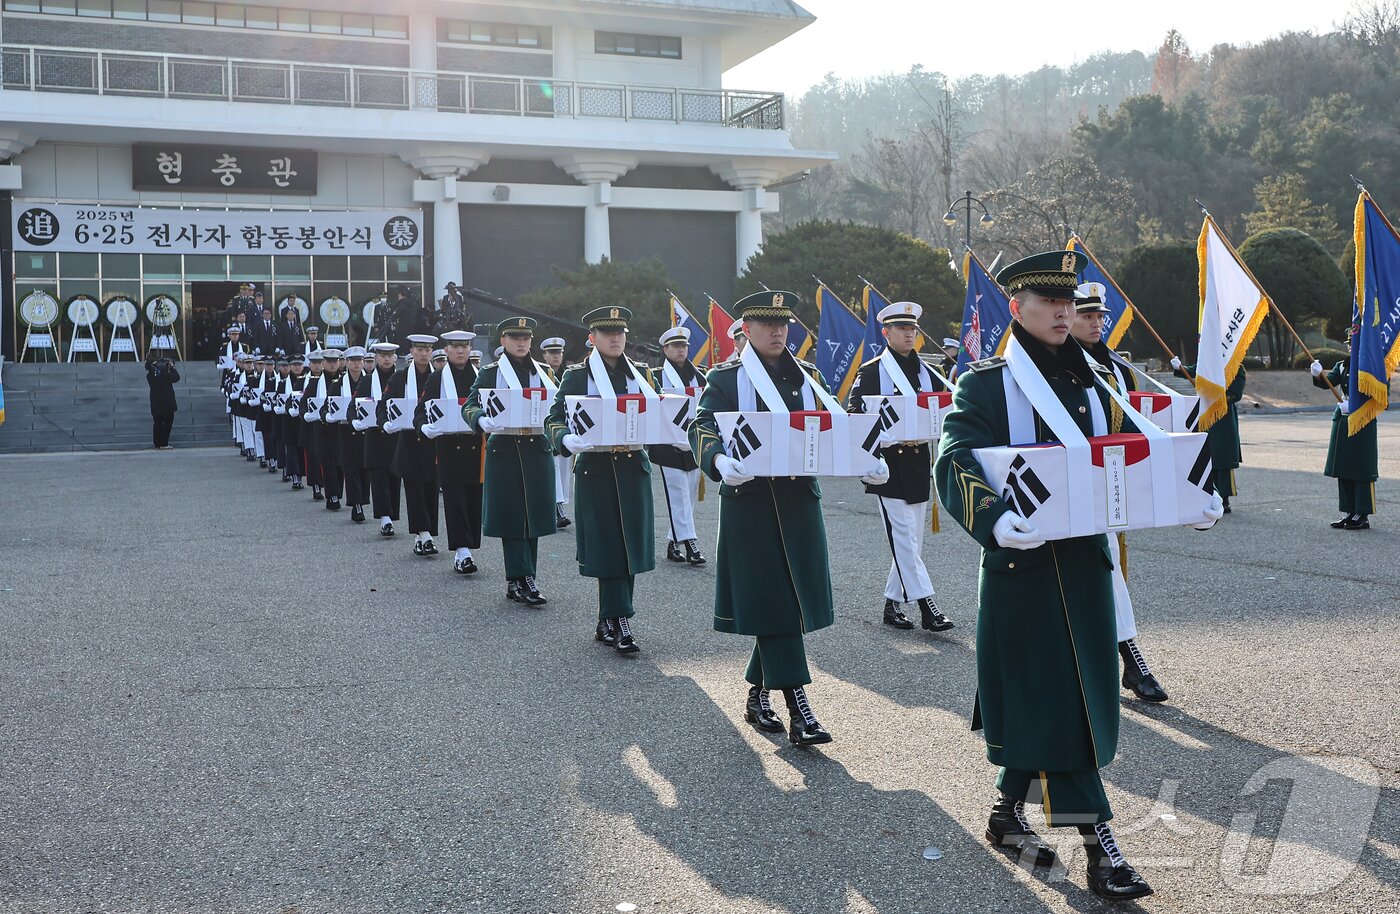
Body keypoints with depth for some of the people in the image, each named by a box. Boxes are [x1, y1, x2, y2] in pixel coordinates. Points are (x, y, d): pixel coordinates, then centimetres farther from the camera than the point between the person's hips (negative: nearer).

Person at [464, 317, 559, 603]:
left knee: (533, 514, 5)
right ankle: (525, 579, -4)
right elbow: (469, 407, -3)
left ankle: (517, 582, 15)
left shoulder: (544, 372, 12)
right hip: (504, 449, -3)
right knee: (511, 515, -5)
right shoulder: (490, 374, 3)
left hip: (537, 449, 3)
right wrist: (483, 421, -25)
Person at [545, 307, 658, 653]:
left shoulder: (642, 374, 13)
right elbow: (554, 420, -3)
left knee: (630, 543, 6)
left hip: (634, 467, 4)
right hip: (596, 469, -4)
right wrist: (568, 440, -24)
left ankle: (607, 621, 19)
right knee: (608, 546, -6)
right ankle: (620, 623, -3)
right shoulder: (577, 377, 2)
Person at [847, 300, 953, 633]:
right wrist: (897, 438, -19)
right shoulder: (871, 373, -4)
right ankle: (926, 605, -8)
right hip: (888, 465, -6)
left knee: (911, 540, 9)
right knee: (905, 537, -9)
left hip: (919, 464, 6)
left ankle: (892, 603, 19)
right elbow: (855, 418, -9)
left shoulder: (927, 373, 14)